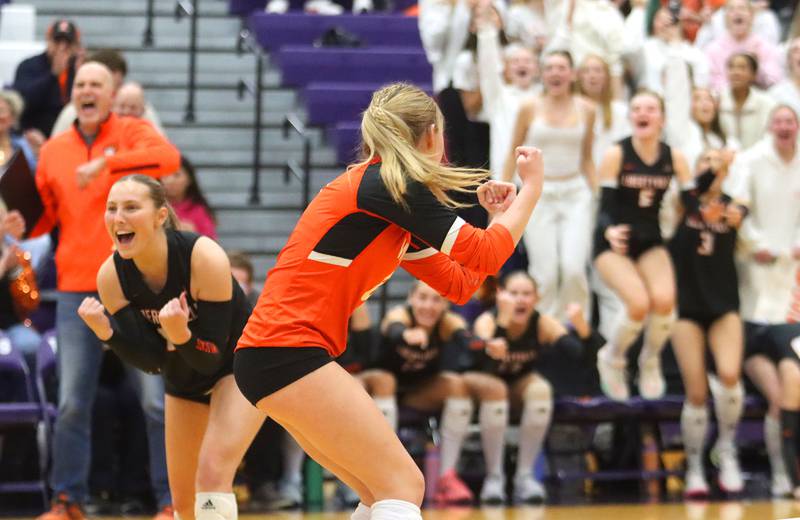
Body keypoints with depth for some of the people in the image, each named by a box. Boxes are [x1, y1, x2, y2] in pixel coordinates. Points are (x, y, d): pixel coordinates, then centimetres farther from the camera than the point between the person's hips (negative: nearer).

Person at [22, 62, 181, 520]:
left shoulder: (132, 133, 2)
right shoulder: (53, 151, 12)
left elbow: (169, 158, -19)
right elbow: (42, 218, 16)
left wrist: (107, 162, -27)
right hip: (77, 289, 3)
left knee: (157, 400, -1)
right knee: (72, 403, 2)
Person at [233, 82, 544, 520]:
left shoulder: (390, 200, 19)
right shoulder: (391, 185, -9)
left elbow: (459, 284, 25)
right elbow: (484, 255, -5)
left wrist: (497, 218, 20)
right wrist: (531, 187, 7)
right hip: (287, 352, -10)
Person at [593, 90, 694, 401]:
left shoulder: (674, 158, -1)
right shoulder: (616, 156, -10)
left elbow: (692, 205, -1)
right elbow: (605, 208, -12)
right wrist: (609, 232, -33)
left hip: (651, 242, 3)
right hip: (613, 244, -3)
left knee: (664, 299, -26)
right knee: (639, 302, -27)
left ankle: (650, 361, 5)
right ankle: (612, 360, 4)